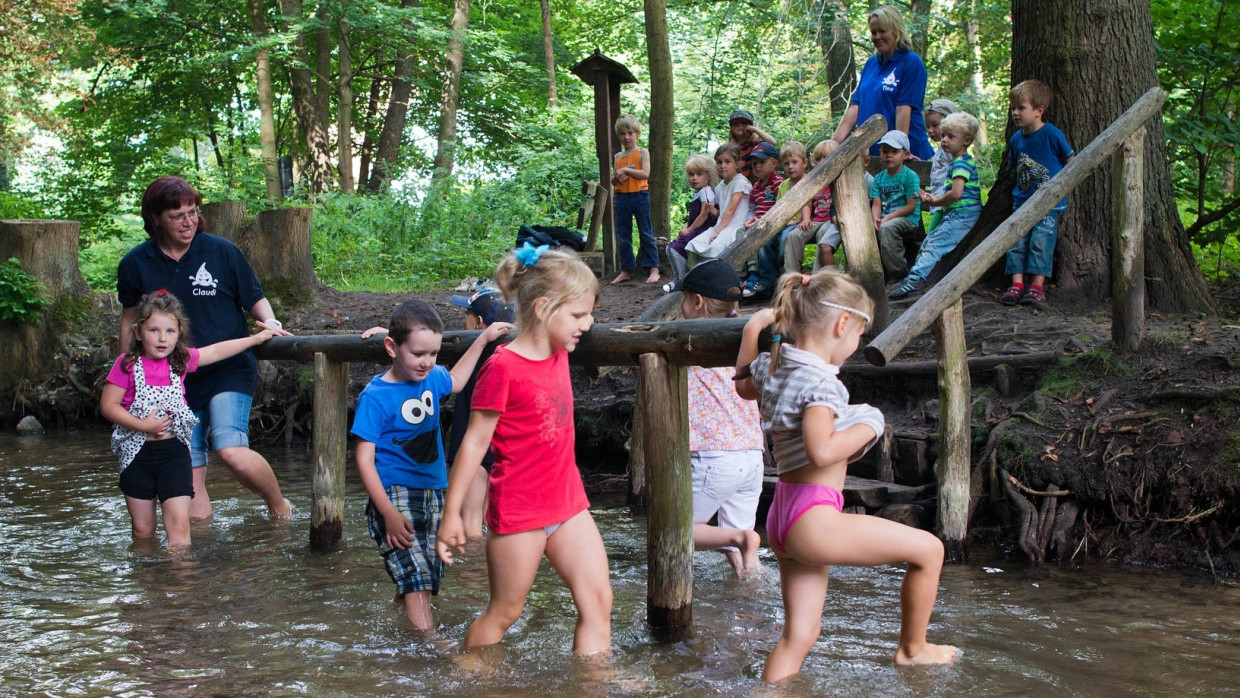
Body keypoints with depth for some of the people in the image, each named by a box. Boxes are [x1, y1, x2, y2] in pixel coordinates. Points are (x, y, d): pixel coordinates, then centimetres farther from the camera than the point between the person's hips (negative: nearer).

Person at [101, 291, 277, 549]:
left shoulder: (180, 360, 4)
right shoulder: (128, 364, -6)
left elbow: (216, 351, 16)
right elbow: (108, 405, -8)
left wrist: (256, 338, 20)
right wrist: (144, 425, -17)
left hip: (174, 452, 1)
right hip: (137, 453, -1)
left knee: (179, 525, -12)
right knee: (142, 531, 8)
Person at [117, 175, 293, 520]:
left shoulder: (222, 251, -2)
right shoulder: (136, 264, 3)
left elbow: (255, 299, 7)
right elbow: (130, 317, 18)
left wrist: (269, 321, -14)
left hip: (229, 371, -3)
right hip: (173, 379, 3)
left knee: (232, 451, -21)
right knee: (189, 475, 3)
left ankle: (279, 507, 2)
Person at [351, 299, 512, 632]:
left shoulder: (431, 379, 4)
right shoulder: (375, 397, -14)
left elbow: (455, 381, 31)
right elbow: (364, 459, -16)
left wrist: (483, 339, 27)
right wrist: (389, 514, -22)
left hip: (433, 491, 7)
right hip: (394, 494, -7)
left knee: (427, 579, 10)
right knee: (415, 579, -19)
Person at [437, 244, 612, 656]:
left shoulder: (558, 355, 6)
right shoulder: (503, 367, -17)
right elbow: (475, 441, -13)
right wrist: (451, 513, -12)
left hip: (567, 502, 7)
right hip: (518, 510, -7)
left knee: (598, 600, 0)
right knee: (505, 611, 6)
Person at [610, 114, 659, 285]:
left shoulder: (642, 153, -1)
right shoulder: (618, 156, 13)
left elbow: (645, 174, -13)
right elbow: (613, 180, 16)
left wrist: (625, 170, -13)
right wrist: (617, 177, -7)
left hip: (640, 196, -5)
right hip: (622, 197, 5)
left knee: (646, 234, -2)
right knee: (623, 237, 7)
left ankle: (654, 269, 0)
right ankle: (626, 270, 14)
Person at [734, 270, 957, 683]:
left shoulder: (773, 366, 9)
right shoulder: (819, 381, -18)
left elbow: (744, 386, 32)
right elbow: (821, 450, -31)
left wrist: (754, 327, 32)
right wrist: (868, 427, -14)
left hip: (783, 518, 10)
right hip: (813, 519, -10)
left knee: (800, 633, 15)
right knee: (928, 549, 0)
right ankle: (912, 649, 16)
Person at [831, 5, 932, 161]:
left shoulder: (911, 62, -5)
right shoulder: (871, 63, 15)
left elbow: (904, 108, -14)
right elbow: (855, 106, 10)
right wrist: (834, 143, 2)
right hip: (870, 151, 5)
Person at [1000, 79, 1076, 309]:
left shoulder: (1052, 134, -9)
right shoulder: (1016, 139, 7)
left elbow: (1071, 161, -2)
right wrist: (1022, 187, 11)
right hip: (1022, 201, 5)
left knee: (1041, 241, -9)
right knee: (1017, 241, -2)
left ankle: (1037, 286, -8)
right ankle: (1017, 284, -2)